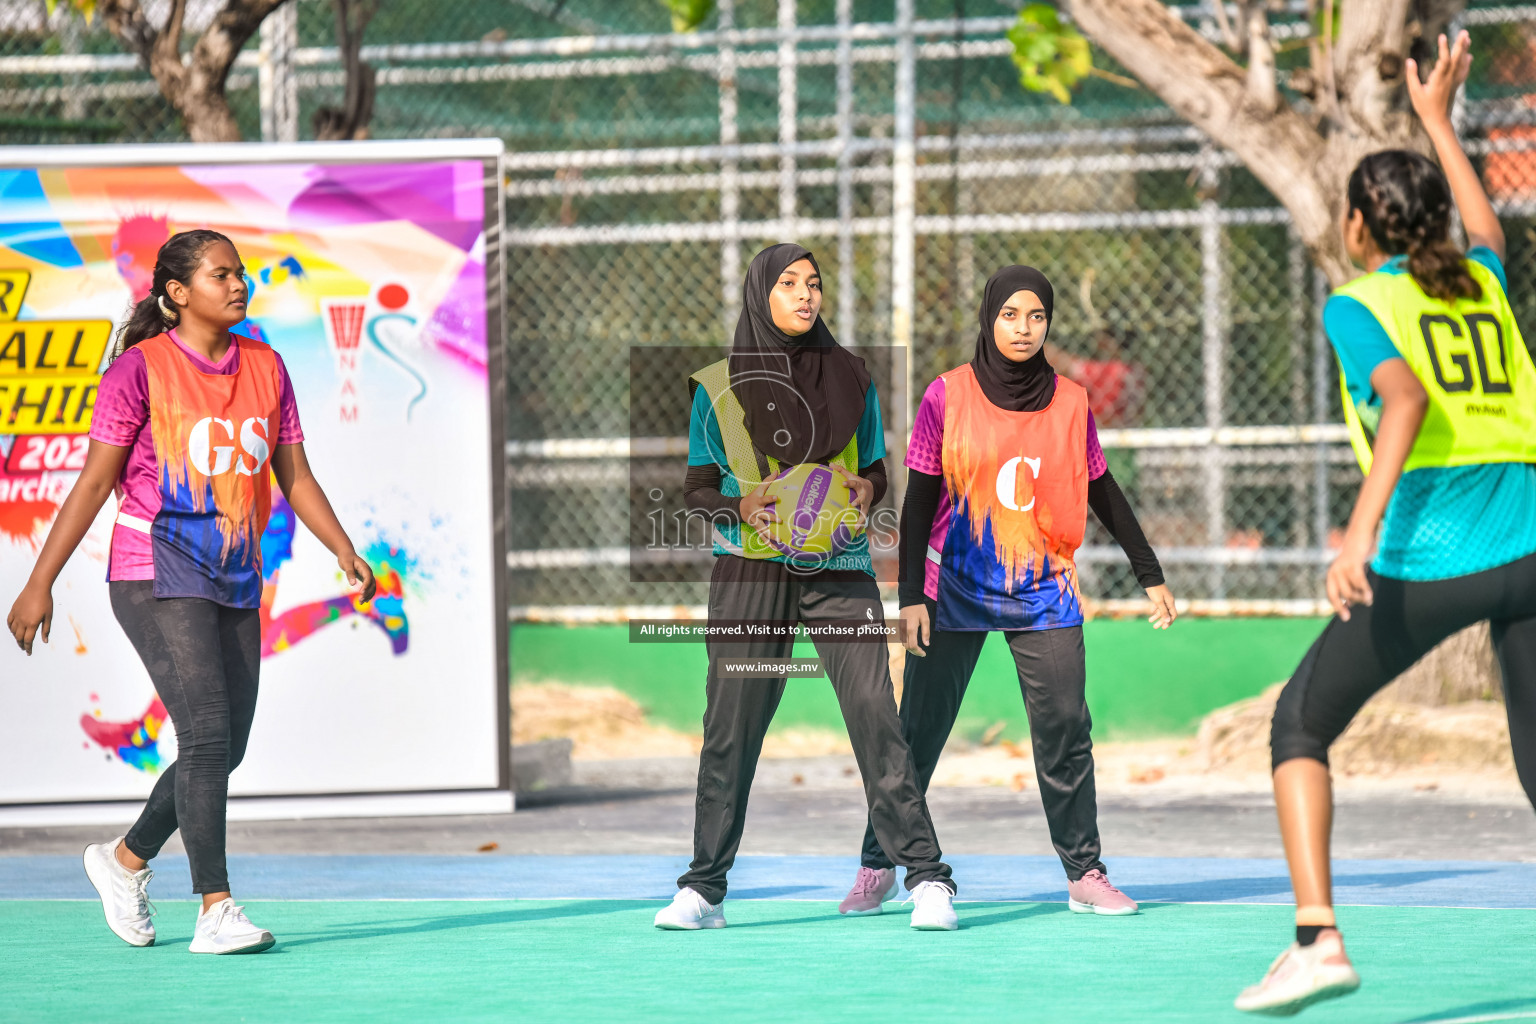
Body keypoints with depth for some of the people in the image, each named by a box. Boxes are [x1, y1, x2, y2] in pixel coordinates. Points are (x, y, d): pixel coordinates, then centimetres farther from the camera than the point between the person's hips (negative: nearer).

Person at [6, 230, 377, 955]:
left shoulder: (265, 368, 10)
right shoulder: (141, 369, -6)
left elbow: (294, 476, 15)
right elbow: (94, 482, -5)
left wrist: (344, 549, 2)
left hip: (235, 583, 6)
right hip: (155, 577, -6)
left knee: (224, 751, 6)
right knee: (207, 735, -16)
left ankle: (125, 860, 29)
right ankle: (215, 912, -14)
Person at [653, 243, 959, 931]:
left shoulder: (849, 377, 11)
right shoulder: (720, 387, 6)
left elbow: (875, 469, 17)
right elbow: (697, 486, 7)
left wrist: (867, 489, -6)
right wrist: (742, 505, -13)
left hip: (839, 570, 0)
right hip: (750, 569, 0)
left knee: (874, 711, -10)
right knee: (731, 722, -2)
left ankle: (926, 879, -10)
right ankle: (704, 888, 7)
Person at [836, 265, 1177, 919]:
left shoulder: (1070, 403, 3)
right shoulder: (948, 396, -3)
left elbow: (1103, 494, 12)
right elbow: (919, 501, -3)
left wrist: (1151, 576, 13)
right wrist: (911, 596, -9)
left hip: (1043, 594, 2)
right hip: (957, 588, -1)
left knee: (1065, 732, -6)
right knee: (918, 733, 0)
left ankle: (1084, 875, 1)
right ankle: (879, 866, 11)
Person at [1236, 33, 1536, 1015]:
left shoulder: (1358, 306, 1)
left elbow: (1406, 400, -19)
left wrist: (1362, 529, -29)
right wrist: (1439, 120, 54)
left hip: (1428, 562, -5)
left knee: (1301, 725, 13)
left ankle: (1319, 937, -3)